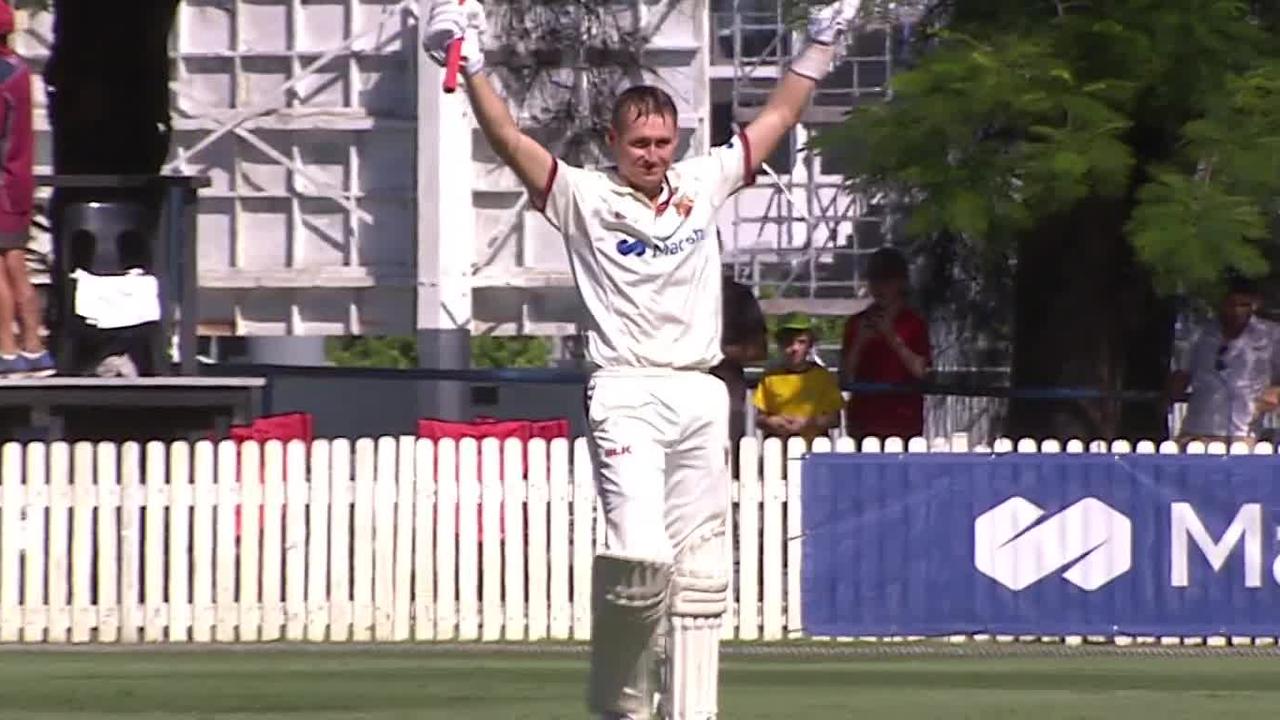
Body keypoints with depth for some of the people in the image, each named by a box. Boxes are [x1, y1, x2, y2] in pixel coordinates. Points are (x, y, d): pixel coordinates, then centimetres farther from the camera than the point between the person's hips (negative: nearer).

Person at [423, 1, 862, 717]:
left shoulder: (703, 186, 13)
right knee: (640, 555, -19)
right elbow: (511, 140, -10)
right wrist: (472, 67, -21)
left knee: (701, 568, 5)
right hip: (627, 395, -5)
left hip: (703, 396, 5)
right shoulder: (586, 197, 1)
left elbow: (778, 118, 23)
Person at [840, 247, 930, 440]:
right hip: (864, 419, 1)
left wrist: (892, 337, -12)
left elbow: (920, 370, -5)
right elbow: (845, 377, 7)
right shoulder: (857, 323, 10)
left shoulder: (914, 323, 5)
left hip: (904, 421, -1)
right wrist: (859, 343, -9)